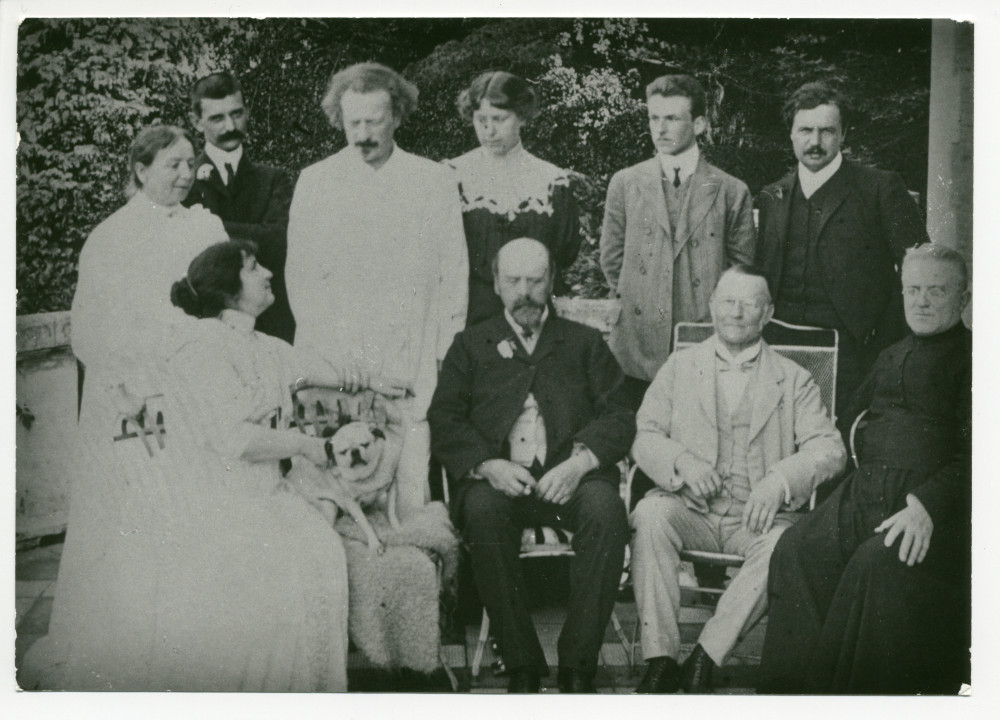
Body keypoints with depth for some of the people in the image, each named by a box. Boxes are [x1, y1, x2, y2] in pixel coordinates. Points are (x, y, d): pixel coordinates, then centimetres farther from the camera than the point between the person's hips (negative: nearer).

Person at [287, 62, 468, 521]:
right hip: (332, 365, 0)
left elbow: (454, 278, 9)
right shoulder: (314, 181, 9)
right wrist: (323, 355, -3)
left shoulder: (436, 182, 9)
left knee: (411, 483, -5)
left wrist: (438, 360, 0)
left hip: (411, 370, 0)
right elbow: (299, 277, 8)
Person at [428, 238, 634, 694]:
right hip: (500, 477, 0)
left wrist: (581, 461, -11)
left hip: (569, 475, 0)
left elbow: (618, 417, 10)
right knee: (482, 509, -34)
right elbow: (445, 423, 8)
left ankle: (577, 665, -25)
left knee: (605, 509, -32)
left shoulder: (585, 343, 20)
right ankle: (521, 666, -25)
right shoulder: (470, 345, 20)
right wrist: (488, 465, -11)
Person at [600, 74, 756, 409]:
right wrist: (632, 301, 11)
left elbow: (743, 270, 9)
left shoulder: (732, 192, 2)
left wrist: (719, 315, 5)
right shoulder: (625, 183, 8)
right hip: (637, 348, 1)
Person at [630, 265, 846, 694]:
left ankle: (705, 658, -24)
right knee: (649, 514, -32)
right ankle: (660, 659, -27)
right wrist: (681, 461, -16)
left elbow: (830, 449, 1)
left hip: (757, 516, 0)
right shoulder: (680, 366, 16)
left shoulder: (794, 380, 13)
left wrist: (779, 480, -19)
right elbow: (644, 437, 7)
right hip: (689, 509, 1)